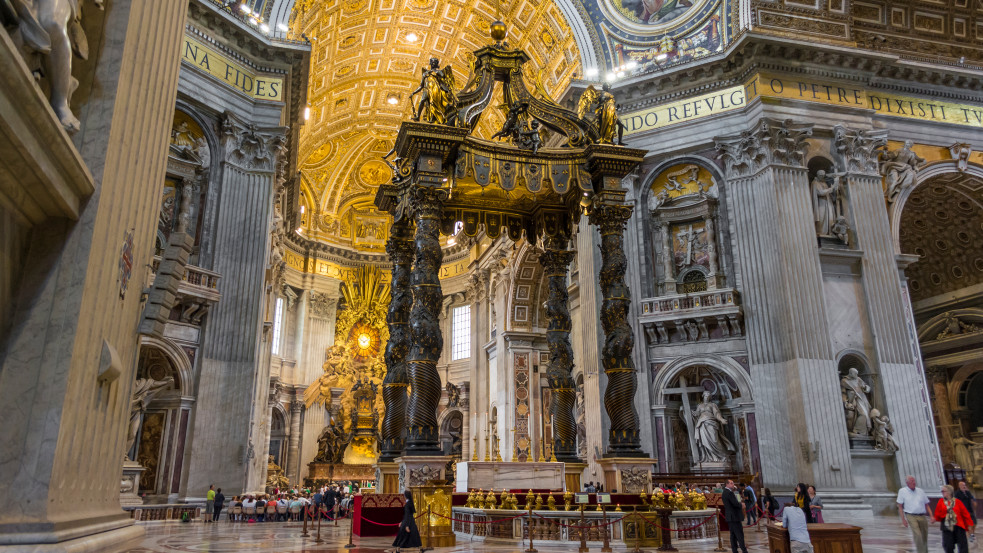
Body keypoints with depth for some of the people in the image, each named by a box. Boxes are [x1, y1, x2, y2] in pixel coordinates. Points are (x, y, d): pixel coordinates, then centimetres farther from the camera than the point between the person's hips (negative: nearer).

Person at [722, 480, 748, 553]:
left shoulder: (725, 492, 13)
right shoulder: (729, 493, -18)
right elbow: (736, 504, -22)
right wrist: (741, 505, -3)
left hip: (729, 516, 10)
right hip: (734, 517, -10)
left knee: (733, 534, 12)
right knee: (739, 534, -4)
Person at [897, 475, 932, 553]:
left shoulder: (920, 491, 11)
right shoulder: (902, 491, 1)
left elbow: (926, 505, 16)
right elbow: (900, 506, 2)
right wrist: (903, 519, -5)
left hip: (922, 516, 4)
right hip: (911, 516, -4)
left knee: (924, 537, 8)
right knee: (917, 535, -19)